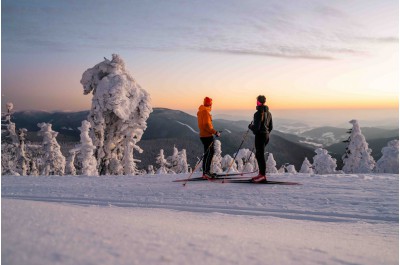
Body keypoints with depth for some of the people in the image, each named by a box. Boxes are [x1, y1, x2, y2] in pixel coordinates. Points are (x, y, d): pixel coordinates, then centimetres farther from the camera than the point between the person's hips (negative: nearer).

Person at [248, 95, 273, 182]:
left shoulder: (258, 113, -17)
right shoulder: (268, 113, 11)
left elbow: (256, 128, -21)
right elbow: (270, 127, 16)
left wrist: (250, 126, -2)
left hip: (260, 136, -9)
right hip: (266, 136, 9)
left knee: (260, 155, -4)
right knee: (259, 155, 16)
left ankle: (262, 175, -2)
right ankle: (261, 173, 20)